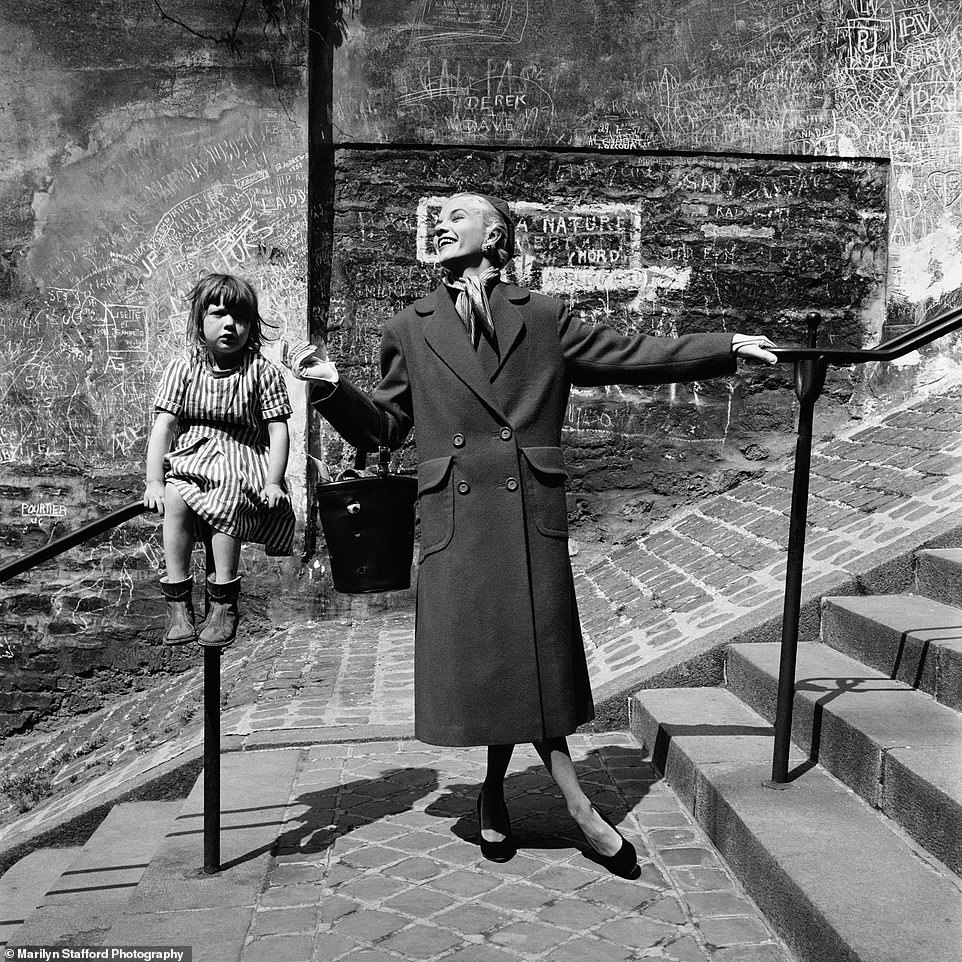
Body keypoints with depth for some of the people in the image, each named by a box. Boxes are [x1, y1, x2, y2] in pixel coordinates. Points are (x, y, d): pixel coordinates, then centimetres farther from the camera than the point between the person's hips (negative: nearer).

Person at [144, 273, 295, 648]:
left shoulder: (263, 372, -1)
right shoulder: (183, 368, 3)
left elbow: (278, 431, -3)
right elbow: (164, 425, -2)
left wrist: (273, 483, -15)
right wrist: (154, 480, -13)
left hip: (243, 463, -2)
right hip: (190, 458, 2)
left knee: (227, 499, -32)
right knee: (175, 498, -28)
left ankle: (224, 603, -21)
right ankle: (178, 601, -18)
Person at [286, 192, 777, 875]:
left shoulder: (545, 318, 8)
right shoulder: (410, 331, 11)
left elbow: (629, 356, 11)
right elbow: (383, 427, 13)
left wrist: (729, 347, 8)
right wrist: (333, 388, -4)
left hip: (532, 516, 0)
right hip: (455, 521, 1)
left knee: (532, 659, 1)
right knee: (480, 660, 3)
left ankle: (496, 793, 24)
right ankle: (577, 805, 21)